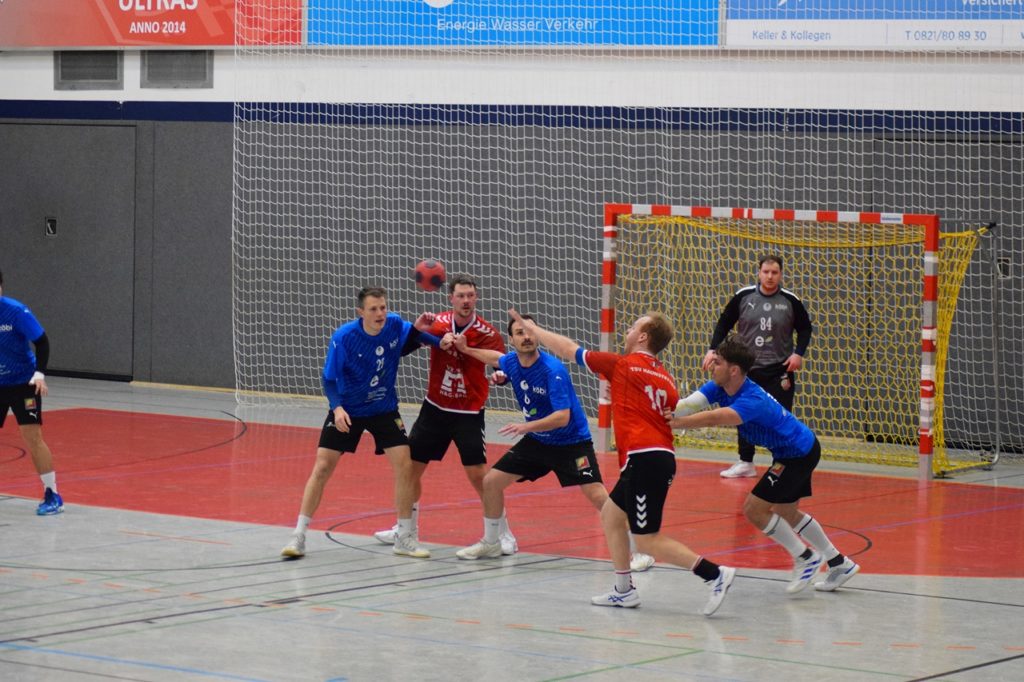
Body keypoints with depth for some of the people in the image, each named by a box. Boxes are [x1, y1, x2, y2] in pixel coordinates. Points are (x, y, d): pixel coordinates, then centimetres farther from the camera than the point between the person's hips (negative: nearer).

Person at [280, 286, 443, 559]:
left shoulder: (395, 325, -13)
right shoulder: (343, 337, -22)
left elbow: (413, 336, 8)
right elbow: (329, 379, -14)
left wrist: (444, 342, -12)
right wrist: (337, 407, -31)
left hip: (384, 410, 3)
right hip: (347, 411, -2)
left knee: (404, 465, -9)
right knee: (323, 467, -6)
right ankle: (299, 537, 4)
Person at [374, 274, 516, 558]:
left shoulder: (487, 333, -13)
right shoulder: (438, 323, -5)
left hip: (468, 414, -4)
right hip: (434, 409, 4)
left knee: (478, 473, -10)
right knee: (411, 466, 7)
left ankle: (504, 534, 3)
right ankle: (406, 530, 25)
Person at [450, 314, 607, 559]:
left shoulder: (553, 370, -25)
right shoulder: (511, 362, -4)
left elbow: (562, 417, -31)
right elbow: (496, 358, 23)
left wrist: (526, 426, -38)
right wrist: (466, 350, 23)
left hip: (571, 442, -7)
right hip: (537, 441, 7)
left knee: (596, 495, -21)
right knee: (490, 482, 5)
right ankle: (490, 543, 23)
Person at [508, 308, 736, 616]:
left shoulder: (621, 365, -3)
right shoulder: (665, 377, 14)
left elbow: (569, 349, 7)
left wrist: (531, 328, 20)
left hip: (644, 459, -8)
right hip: (662, 456, 8)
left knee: (648, 541, -5)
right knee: (611, 515, 22)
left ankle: (714, 573, -14)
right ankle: (624, 590, 25)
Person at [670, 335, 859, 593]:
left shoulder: (753, 401, -34)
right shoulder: (719, 388, -7)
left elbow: (712, 419, -49)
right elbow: (687, 405, -20)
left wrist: (673, 423, -53)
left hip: (799, 453, -10)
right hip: (799, 449, 10)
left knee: (754, 510, -8)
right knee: (786, 513, 21)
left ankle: (806, 558, 7)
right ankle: (839, 564, 32)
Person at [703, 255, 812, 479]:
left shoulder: (790, 301, -3)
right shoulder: (743, 297, -3)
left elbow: (805, 328, 8)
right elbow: (724, 323, 6)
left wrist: (799, 353, -5)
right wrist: (713, 349, -3)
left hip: (779, 370, -2)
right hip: (747, 369, 2)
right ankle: (745, 463, 21)